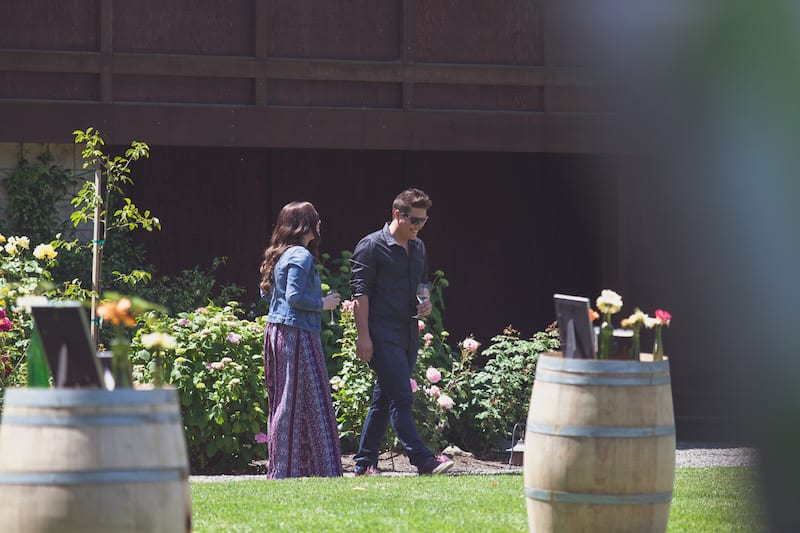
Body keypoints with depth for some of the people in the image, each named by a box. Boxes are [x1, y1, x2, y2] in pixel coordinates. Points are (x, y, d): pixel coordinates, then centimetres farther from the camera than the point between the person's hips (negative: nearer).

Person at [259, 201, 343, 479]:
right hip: (298, 334, -10)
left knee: (284, 401, 11)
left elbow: (266, 292, 22)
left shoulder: (279, 255, 14)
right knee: (311, 401, -7)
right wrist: (322, 304, -8)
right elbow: (294, 296, -21)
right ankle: (323, 469, -6)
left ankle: (282, 468, 13)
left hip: (276, 331, 10)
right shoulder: (301, 256, -13)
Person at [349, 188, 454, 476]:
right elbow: (360, 292, -10)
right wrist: (363, 335, -16)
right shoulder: (372, 246, -7)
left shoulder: (418, 248, 16)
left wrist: (425, 303, 7)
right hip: (382, 335, -8)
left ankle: (365, 463, 14)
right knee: (401, 398, -12)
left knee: (384, 399, 10)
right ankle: (423, 460, -17)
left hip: (408, 334, 8)